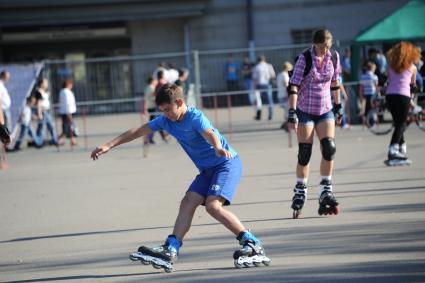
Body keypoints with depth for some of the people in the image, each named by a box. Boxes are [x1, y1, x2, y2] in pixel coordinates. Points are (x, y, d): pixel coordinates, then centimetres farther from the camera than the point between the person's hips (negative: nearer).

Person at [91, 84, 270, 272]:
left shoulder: (195, 117, -22)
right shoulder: (165, 121, 2)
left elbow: (210, 134, -42)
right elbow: (138, 132, 8)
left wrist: (218, 148, -64)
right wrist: (109, 146, 6)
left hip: (227, 163, -8)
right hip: (207, 169, 8)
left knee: (213, 205, -23)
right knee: (188, 202, -4)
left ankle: (253, 246, -22)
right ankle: (170, 250, -9)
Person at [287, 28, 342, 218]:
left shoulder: (333, 57, 0)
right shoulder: (304, 58, -14)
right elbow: (293, 85, -16)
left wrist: (338, 106, 17)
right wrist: (292, 113, -21)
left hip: (325, 110, 4)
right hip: (305, 110, -4)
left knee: (329, 149, -9)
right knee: (304, 154, -4)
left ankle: (325, 192, 2)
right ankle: (300, 193, 9)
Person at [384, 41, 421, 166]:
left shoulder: (391, 65, 16)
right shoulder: (412, 67, 7)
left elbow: (389, 80, 12)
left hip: (389, 95, 4)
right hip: (403, 95, -4)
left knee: (398, 123, 16)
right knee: (400, 124, -4)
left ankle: (402, 150, 22)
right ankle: (392, 152, -18)